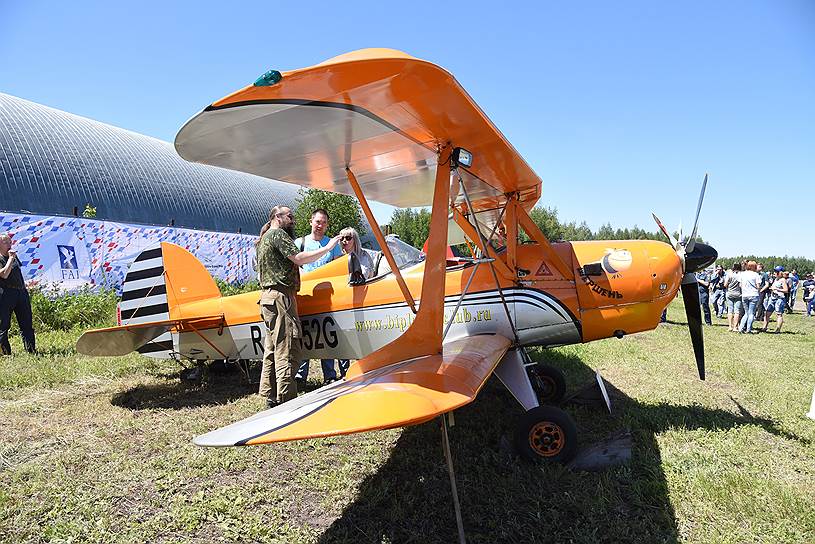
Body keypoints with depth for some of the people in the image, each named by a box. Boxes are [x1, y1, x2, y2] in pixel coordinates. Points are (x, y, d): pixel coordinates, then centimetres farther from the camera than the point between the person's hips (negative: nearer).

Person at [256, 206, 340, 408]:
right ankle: (286, 399, -8)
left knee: (272, 349, 12)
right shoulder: (278, 234, -7)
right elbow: (299, 258, -19)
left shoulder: (263, 239, 25)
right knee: (287, 351, -10)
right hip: (280, 296, -11)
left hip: (267, 296, 11)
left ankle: (270, 396, 17)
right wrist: (327, 248, -14)